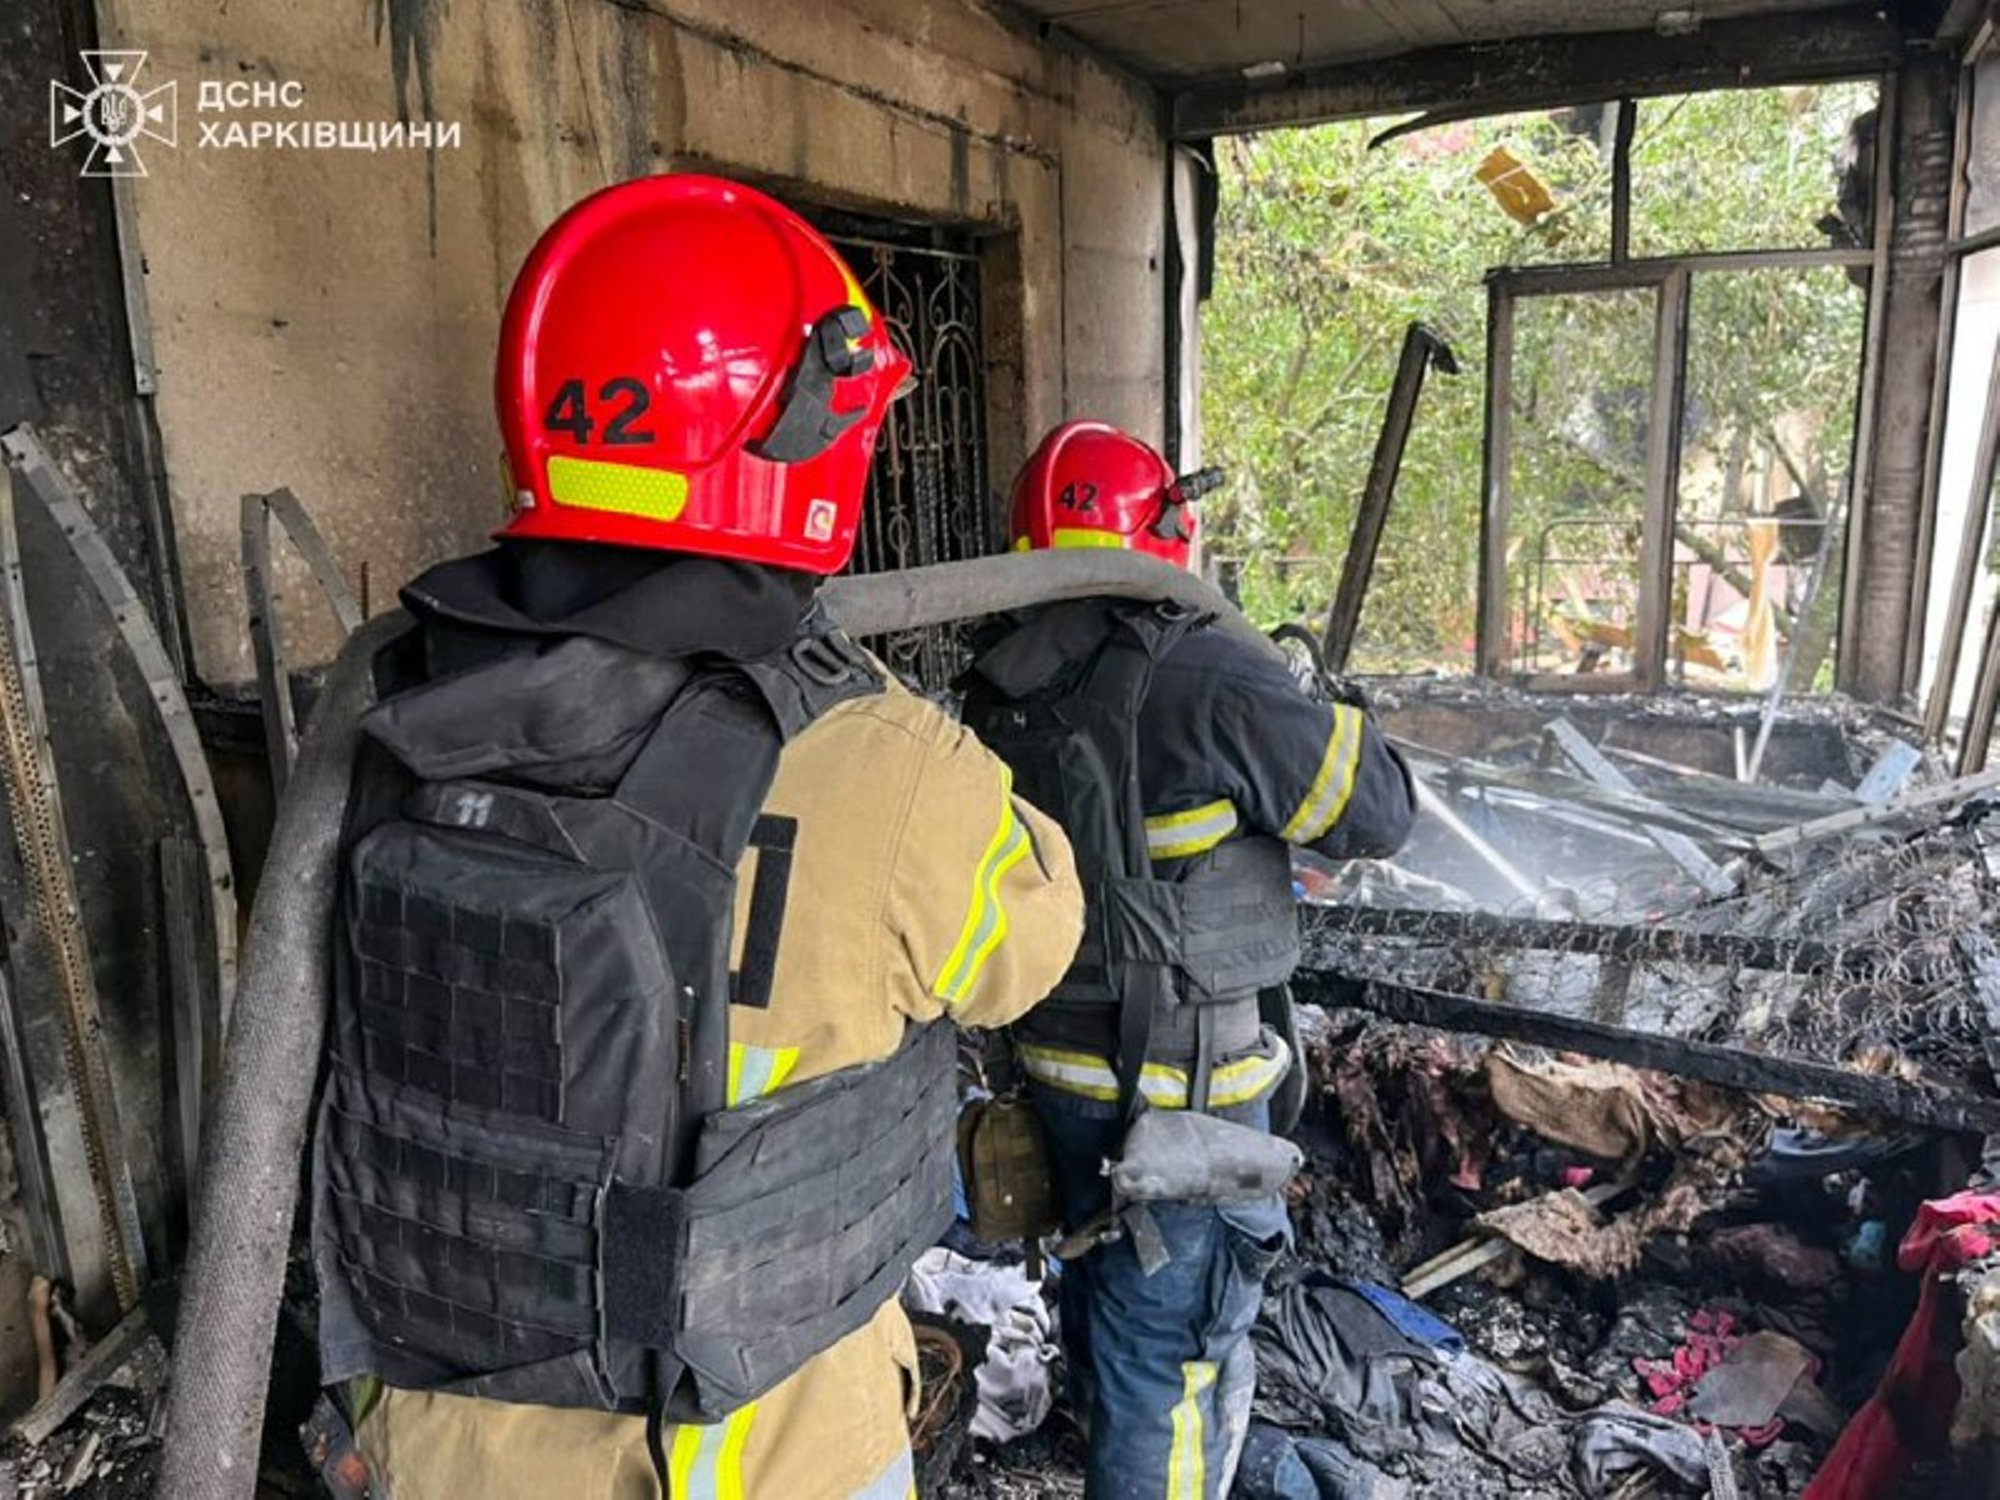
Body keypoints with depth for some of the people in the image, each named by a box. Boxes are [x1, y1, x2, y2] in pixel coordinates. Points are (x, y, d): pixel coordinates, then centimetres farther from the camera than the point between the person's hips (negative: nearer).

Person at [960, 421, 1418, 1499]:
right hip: (1183, 1086, -7)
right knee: (1172, 1341, 9)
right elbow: (1381, 812, -16)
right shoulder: (1212, 682, -25)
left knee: (1100, 1278, 29)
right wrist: (1313, 708, 1)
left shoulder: (996, 690, -3)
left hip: (1059, 1059, 8)